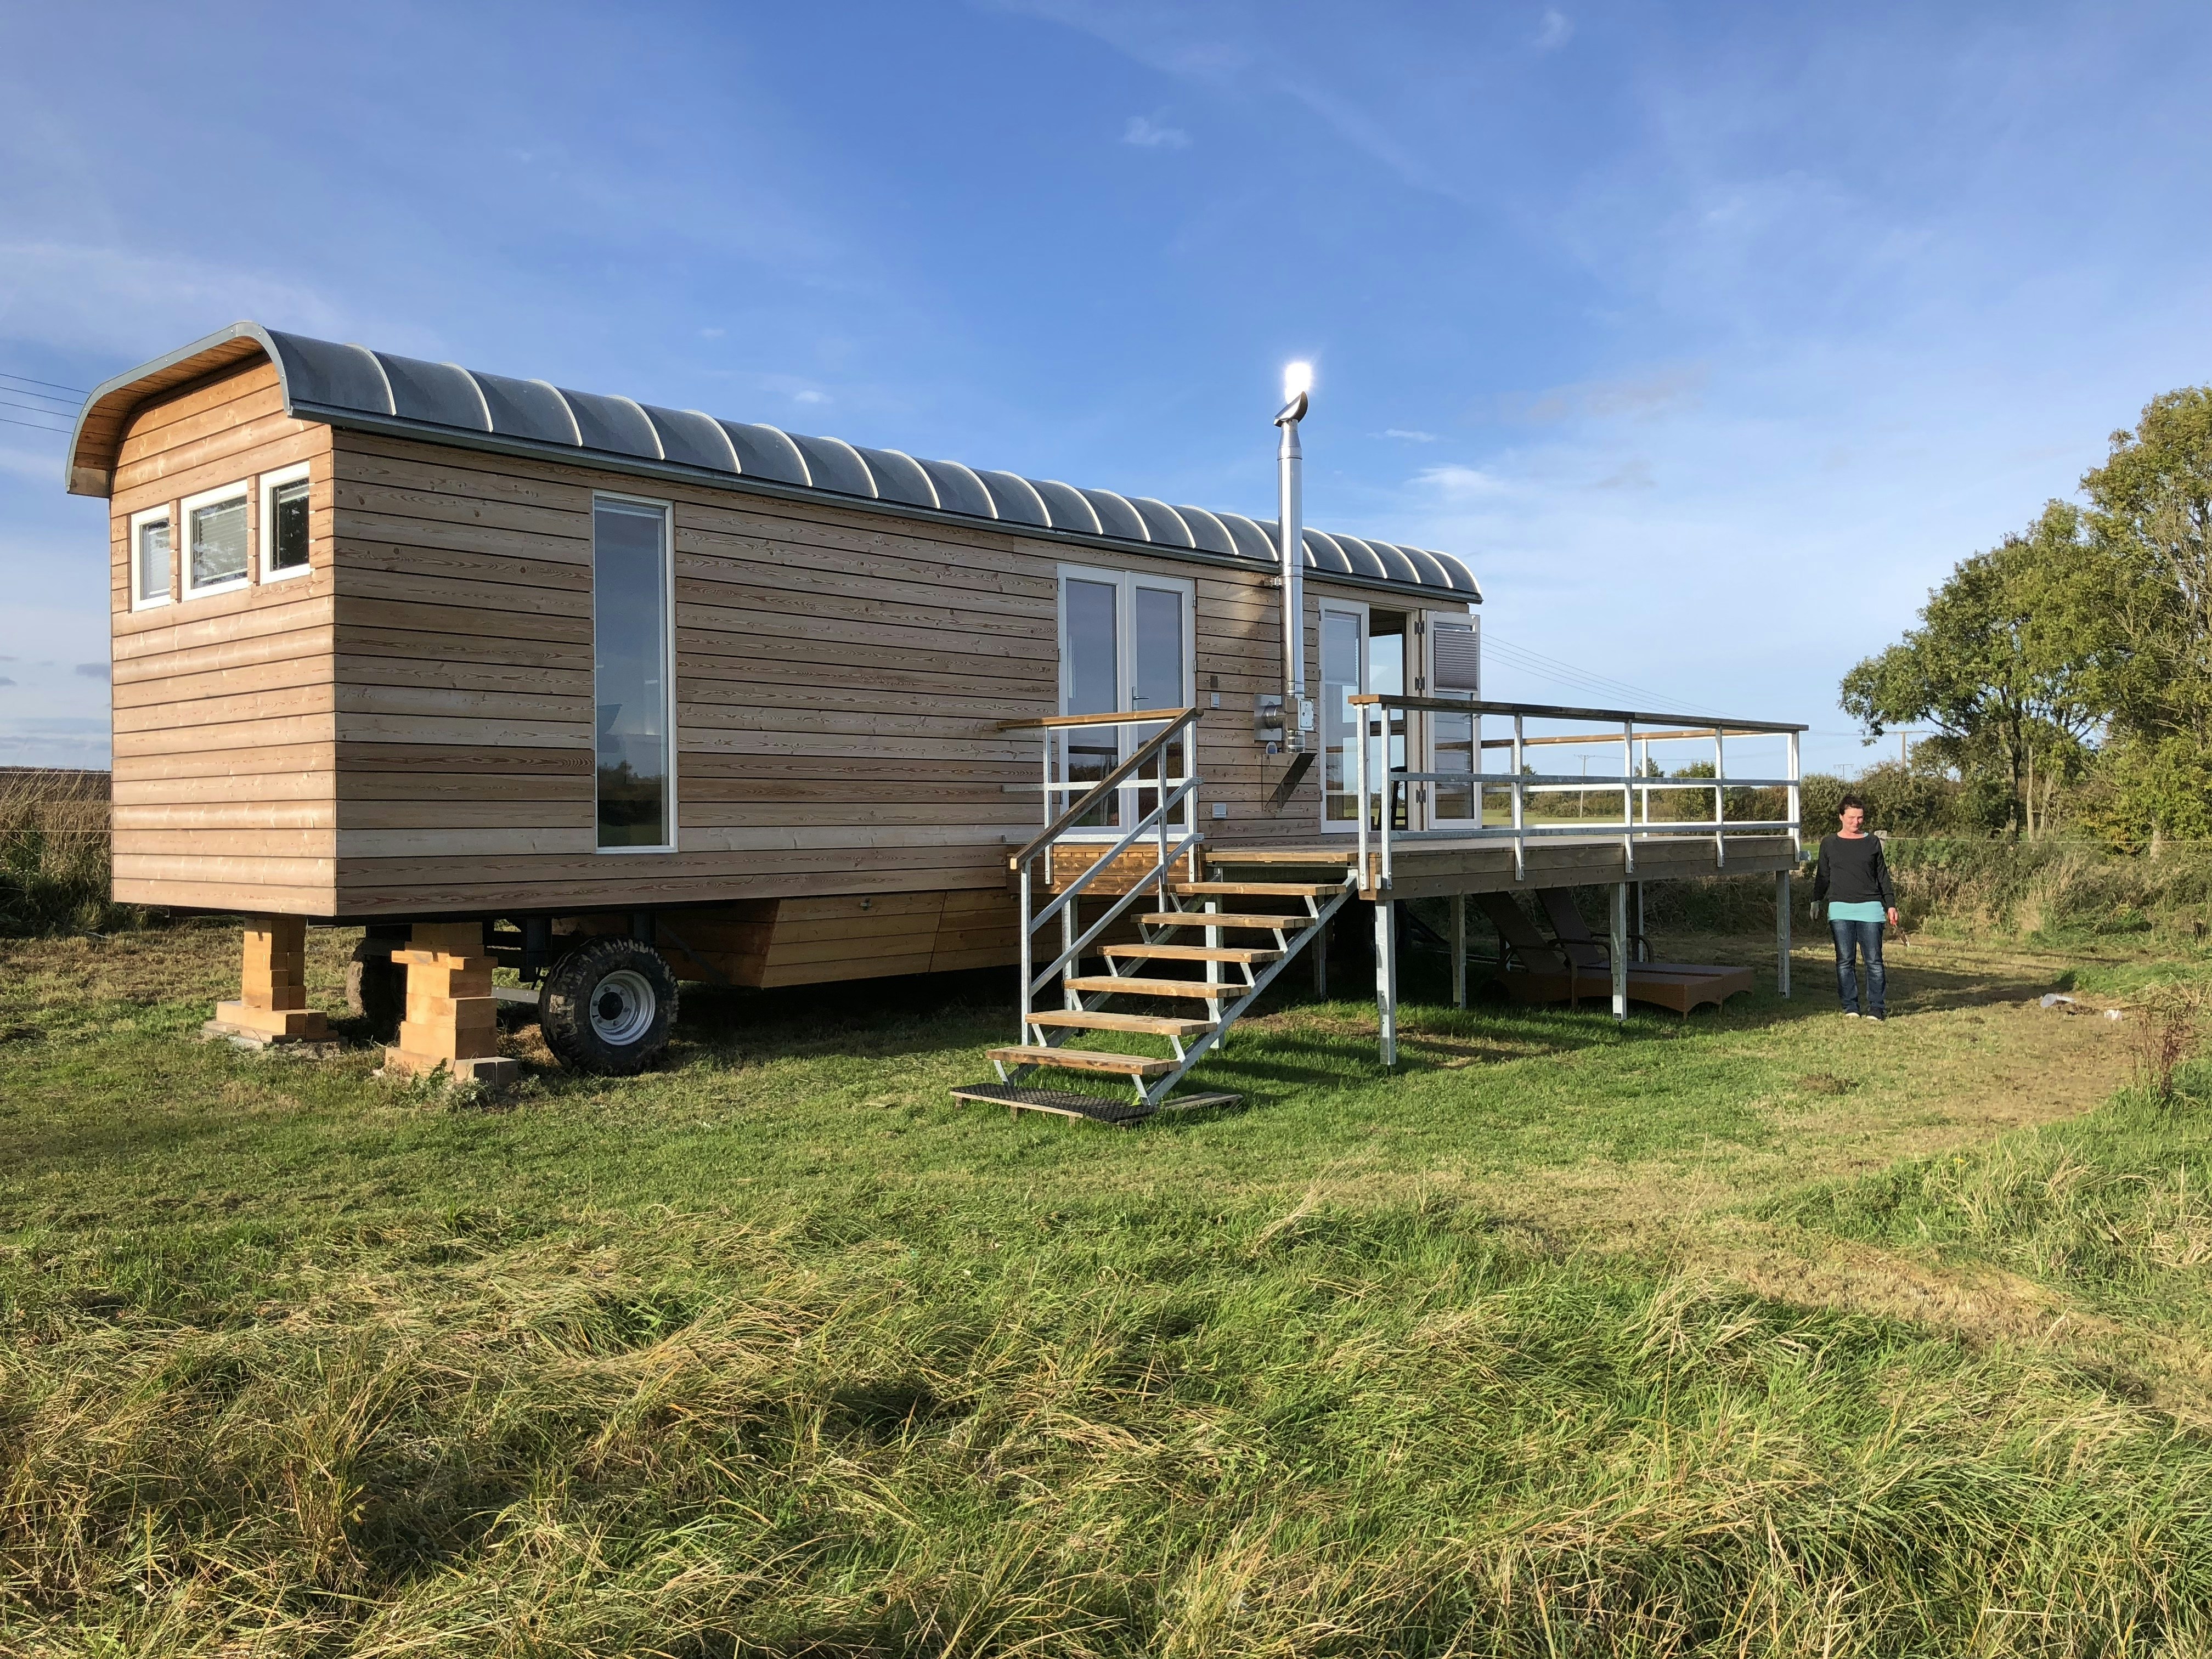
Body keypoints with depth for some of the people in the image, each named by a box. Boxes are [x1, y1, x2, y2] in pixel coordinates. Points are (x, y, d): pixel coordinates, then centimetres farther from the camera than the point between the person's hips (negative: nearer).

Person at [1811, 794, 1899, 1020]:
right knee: (1844, 960, 1)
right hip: (1840, 908, 0)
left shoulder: (1873, 842, 10)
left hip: (1870, 908, 0)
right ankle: (1850, 1007, 7)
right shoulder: (1829, 844, 9)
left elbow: (1882, 876, 13)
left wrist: (1890, 905, 9)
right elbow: (1823, 876, 14)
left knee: (1873, 960, -2)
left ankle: (1877, 1008, 4)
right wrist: (1816, 901, 3)